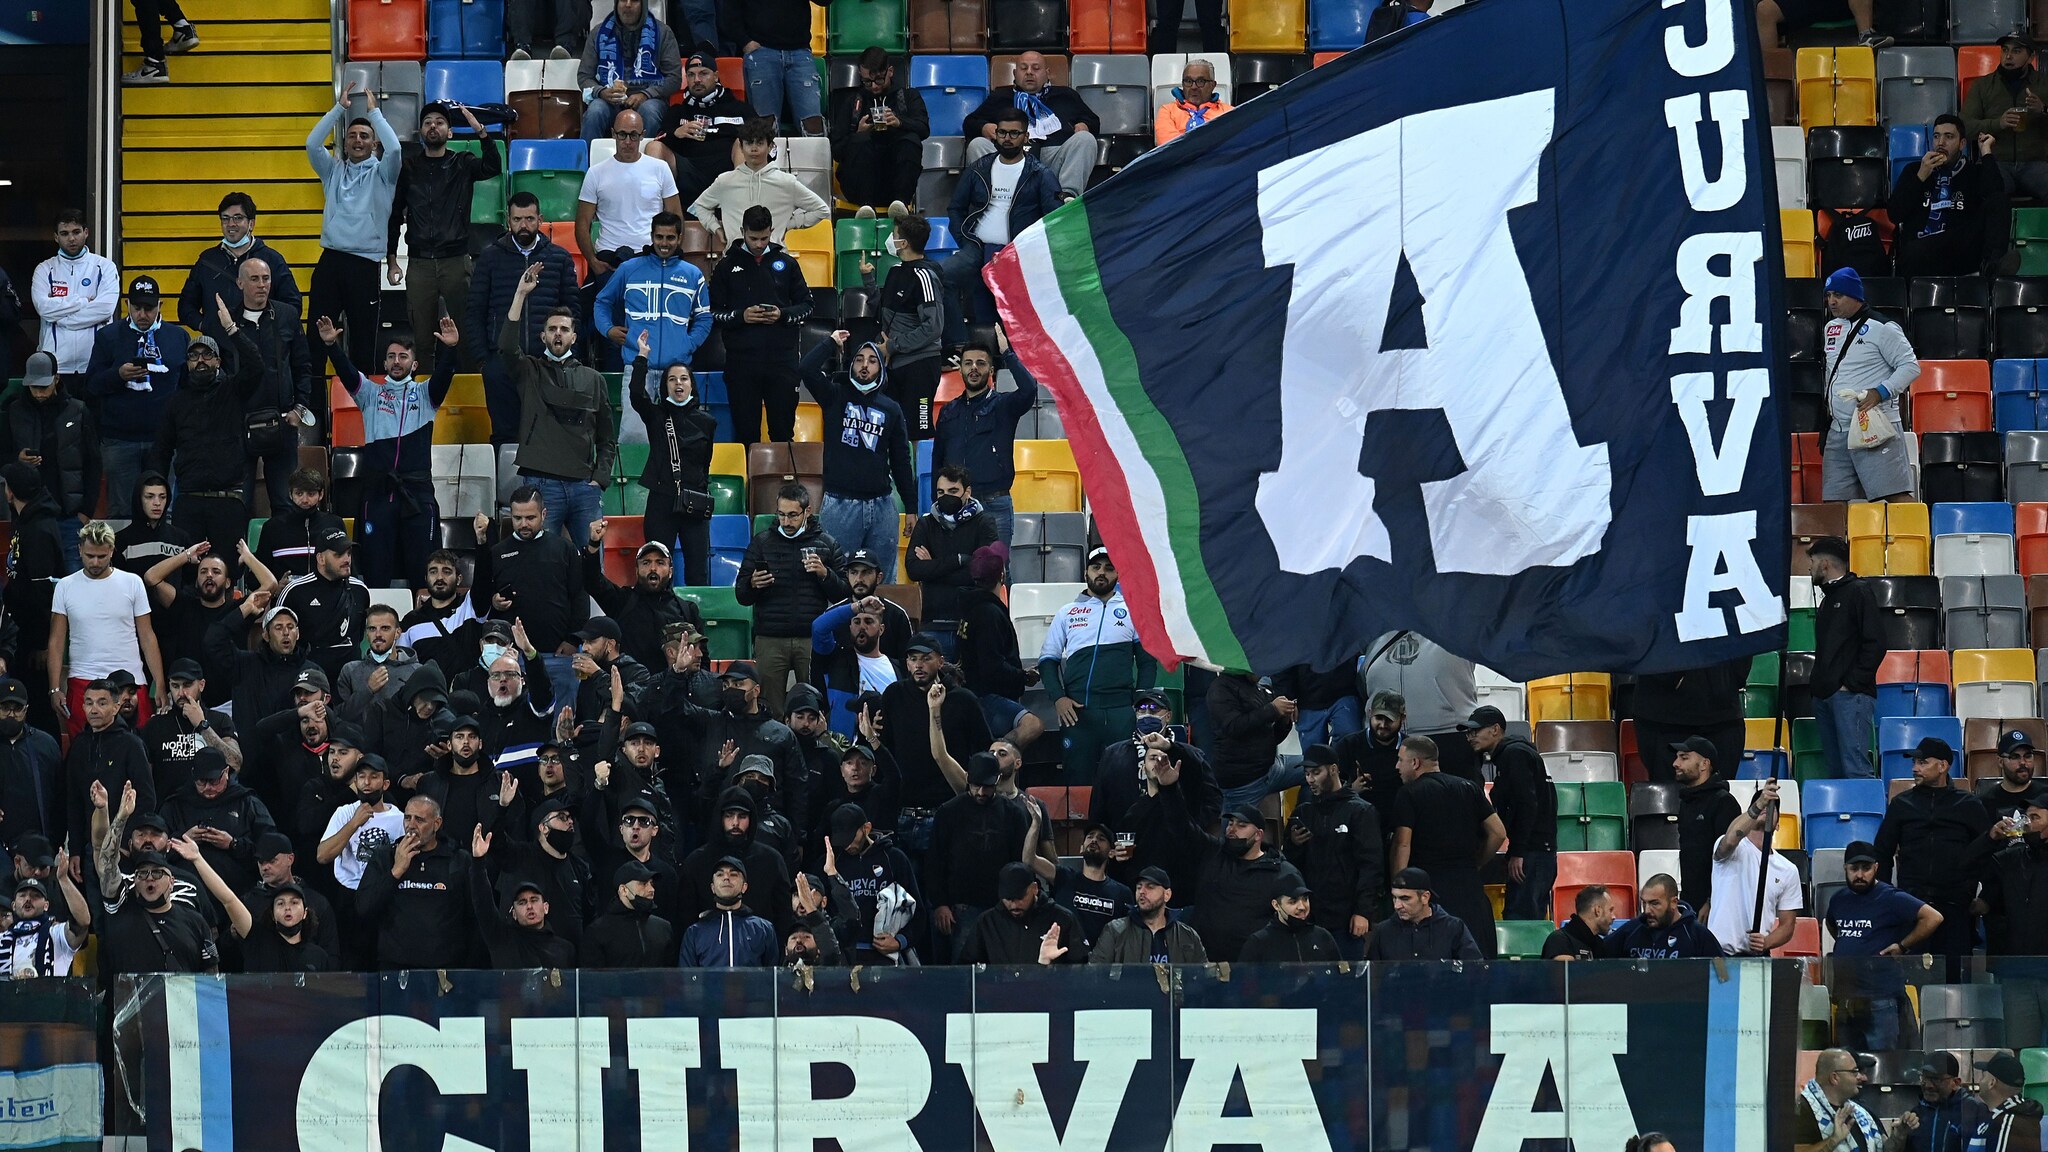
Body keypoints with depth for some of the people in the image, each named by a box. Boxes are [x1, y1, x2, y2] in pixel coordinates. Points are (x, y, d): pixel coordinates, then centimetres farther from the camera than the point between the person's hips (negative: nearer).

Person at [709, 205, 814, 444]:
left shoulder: (787, 264, 10)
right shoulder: (727, 267, 7)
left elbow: (807, 307, 12)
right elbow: (712, 313, 5)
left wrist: (783, 315, -7)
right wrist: (740, 317, -12)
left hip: (781, 359, 1)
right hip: (741, 359, 0)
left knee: (783, 431, 3)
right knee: (745, 432, 3)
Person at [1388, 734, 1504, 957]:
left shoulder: (1409, 794, -2)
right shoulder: (1470, 788, 13)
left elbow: (1402, 845, -11)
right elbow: (1498, 833, 10)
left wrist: (1398, 888, -8)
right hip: (1469, 885, 5)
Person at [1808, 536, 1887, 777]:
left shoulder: (1858, 592, -2)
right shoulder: (1828, 599, 24)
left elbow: (1875, 644, -11)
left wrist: (1850, 684, -15)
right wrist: (1817, 683, 11)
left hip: (1850, 694, -9)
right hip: (1824, 696, 9)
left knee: (1855, 767, -18)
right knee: (1835, 766, 5)